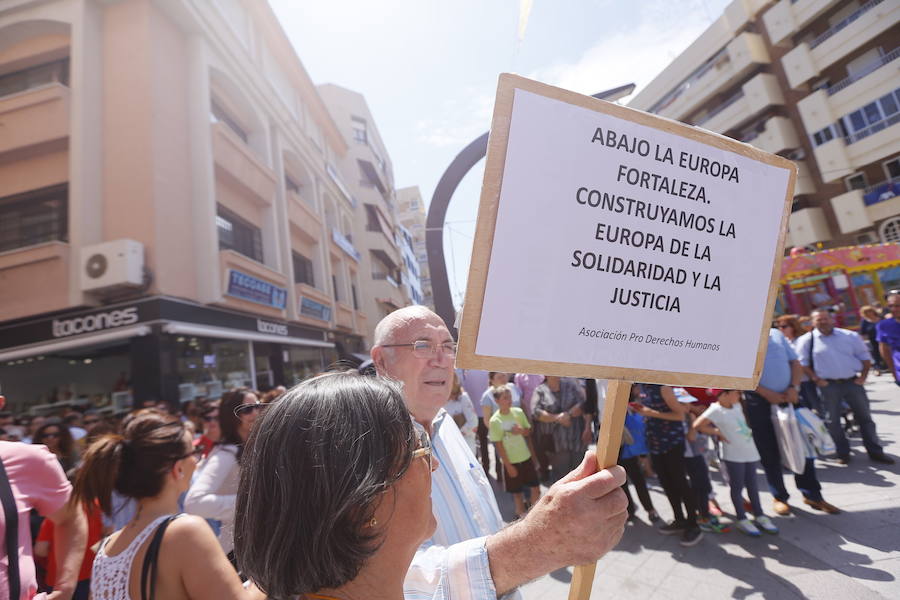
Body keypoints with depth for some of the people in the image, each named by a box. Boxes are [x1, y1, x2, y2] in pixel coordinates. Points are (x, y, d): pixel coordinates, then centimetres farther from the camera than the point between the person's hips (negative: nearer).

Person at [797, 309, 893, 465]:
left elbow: (865, 357, 10)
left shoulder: (850, 336, 3)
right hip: (828, 386, -2)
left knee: (864, 417, 12)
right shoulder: (807, 340, -5)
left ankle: (875, 452, 26)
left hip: (852, 383, 3)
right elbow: (802, 363, -4)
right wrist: (817, 380, -10)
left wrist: (862, 377, 1)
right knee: (832, 421, 5)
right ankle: (843, 453, 19)